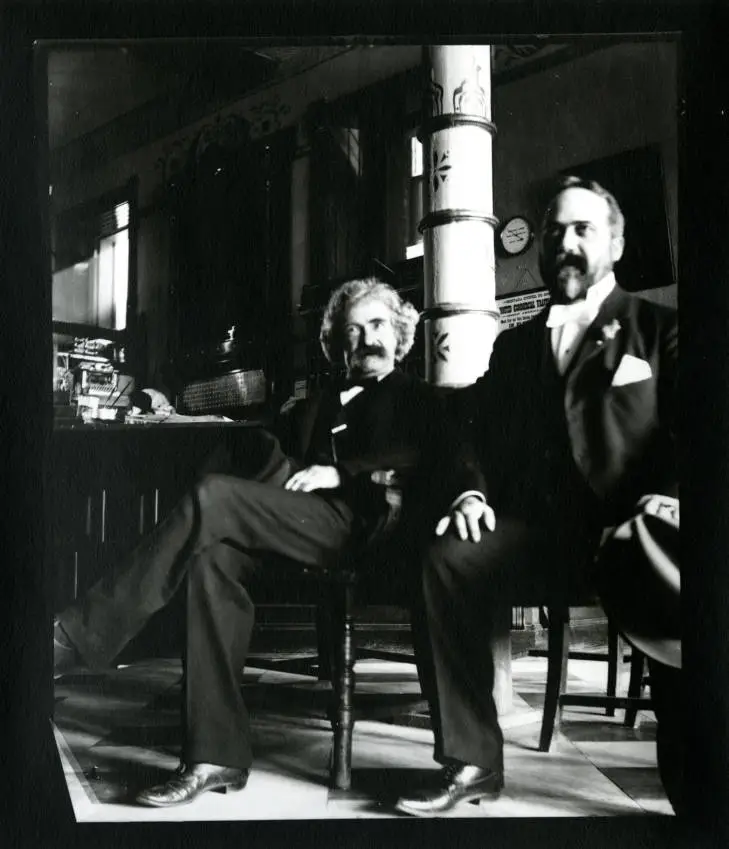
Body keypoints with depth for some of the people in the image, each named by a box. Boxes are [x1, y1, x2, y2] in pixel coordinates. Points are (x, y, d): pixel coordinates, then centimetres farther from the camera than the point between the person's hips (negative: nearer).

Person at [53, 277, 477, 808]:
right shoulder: (325, 406, 35)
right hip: (309, 521, 5)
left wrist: (339, 472, -10)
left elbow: (423, 454, -1)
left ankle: (73, 640, -25)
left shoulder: (416, 397, 19)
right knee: (215, 558, -27)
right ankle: (217, 756, -27)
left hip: (360, 523, -5)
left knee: (213, 496, -26)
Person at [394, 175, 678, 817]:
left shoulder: (659, 330, 13)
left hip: (629, 530, -3)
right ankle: (471, 762, -16)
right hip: (541, 535, 4)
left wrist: (663, 504, -19)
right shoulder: (514, 346, 25)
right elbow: (478, 436, 21)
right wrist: (472, 494, 0)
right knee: (451, 557, -26)